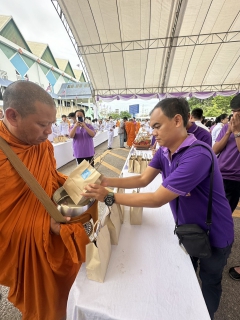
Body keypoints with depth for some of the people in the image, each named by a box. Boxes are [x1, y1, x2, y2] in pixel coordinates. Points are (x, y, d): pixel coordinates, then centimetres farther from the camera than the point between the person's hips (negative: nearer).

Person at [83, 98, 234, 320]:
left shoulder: (198, 155, -37)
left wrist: (109, 197, -34)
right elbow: (143, 179, -12)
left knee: (209, 283, 25)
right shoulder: (164, 151, -11)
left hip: (213, 236, -6)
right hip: (187, 228, 7)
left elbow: (157, 199, -38)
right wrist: (106, 181, -21)